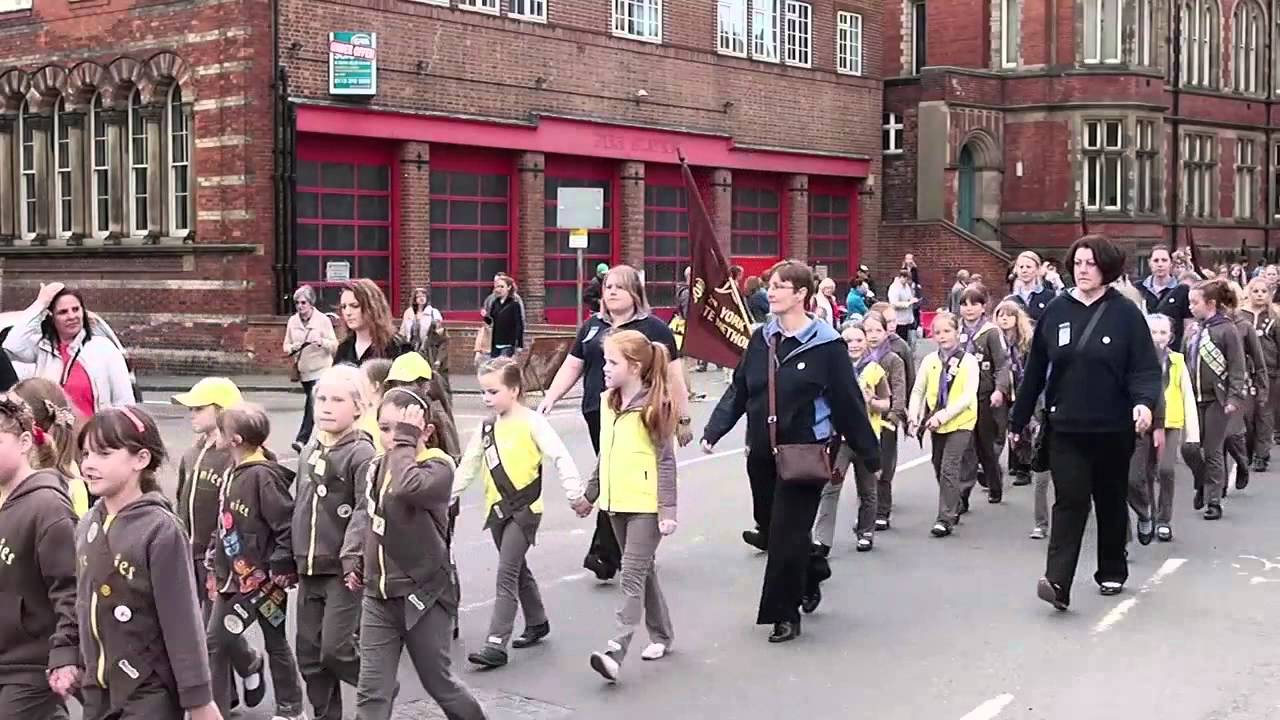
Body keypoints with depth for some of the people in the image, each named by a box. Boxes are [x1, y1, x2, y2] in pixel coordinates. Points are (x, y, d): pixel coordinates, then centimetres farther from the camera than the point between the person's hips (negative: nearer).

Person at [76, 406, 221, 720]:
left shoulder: (160, 530, -16)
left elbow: (182, 621, -15)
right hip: (97, 691, 6)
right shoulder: (87, 527, 3)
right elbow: (85, 607, 13)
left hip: (150, 693, -6)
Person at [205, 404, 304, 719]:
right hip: (232, 576, 9)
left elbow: (287, 526, -21)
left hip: (261, 578, -9)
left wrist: (280, 569, -20)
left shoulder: (263, 476, -20)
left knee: (276, 643, 3)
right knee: (215, 644, 12)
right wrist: (214, 554, 14)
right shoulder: (235, 473, 7)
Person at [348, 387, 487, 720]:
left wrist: (407, 440, -30)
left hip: (423, 595, -5)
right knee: (371, 692, 2)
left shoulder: (439, 467, -16)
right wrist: (361, 566, 17)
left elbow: (406, 488, -40)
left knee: (438, 682, 13)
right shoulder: (379, 467, 5)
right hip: (379, 595, 6)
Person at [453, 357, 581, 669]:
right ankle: (537, 622, 37)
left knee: (506, 574, -12)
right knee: (517, 570, 19)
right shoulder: (487, 426, 9)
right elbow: (469, 465, 16)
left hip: (525, 508, -7)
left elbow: (560, 456, -16)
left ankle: (496, 644, -14)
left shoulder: (531, 422, -11)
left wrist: (574, 492, -24)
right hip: (497, 508, 7)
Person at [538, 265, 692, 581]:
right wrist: (549, 398, 2)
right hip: (599, 415, 5)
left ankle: (604, 553, -10)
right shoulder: (592, 327, 14)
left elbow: (672, 375, 0)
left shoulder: (653, 328, 0)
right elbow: (571, 367, 15)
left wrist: (683, 418, -1)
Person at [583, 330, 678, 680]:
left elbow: (665, 461, -13)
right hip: (617, 502, 8)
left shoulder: (654, 405, -13)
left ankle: (616, 651, -16)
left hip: (646, 505, -7)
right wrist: (590, 495, 22)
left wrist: (668, 510, -17)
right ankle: (661, 635, 30)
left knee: (632, 577, -10)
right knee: (642, 571, 17)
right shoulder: (608, 402, 9)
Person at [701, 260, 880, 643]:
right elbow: (738, 391, 10)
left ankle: (785, 615, 9)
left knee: (787, 535, -4)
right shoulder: (761, 339, 6)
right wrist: (713, 431, 0)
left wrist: (871, 455, -3)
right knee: (770, 527, 16)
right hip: (762, 453, 6)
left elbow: (849, 404, -7)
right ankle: (812, 574, 42)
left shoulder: (826, 345, -10)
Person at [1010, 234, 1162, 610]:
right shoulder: (1056, 310, 2)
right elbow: (1035, 370, 6)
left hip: (1113, 428, -1)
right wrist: (1018, 420, 10)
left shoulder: (1125, 313, -5)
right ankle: (1057, 582, -15)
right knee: (1070, 501, -8)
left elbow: (1145, 368, -9)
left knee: (1111, 502, 14)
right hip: (1066, 427, 1)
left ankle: (1112, 572, 31)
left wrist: (1144, 402, -29)